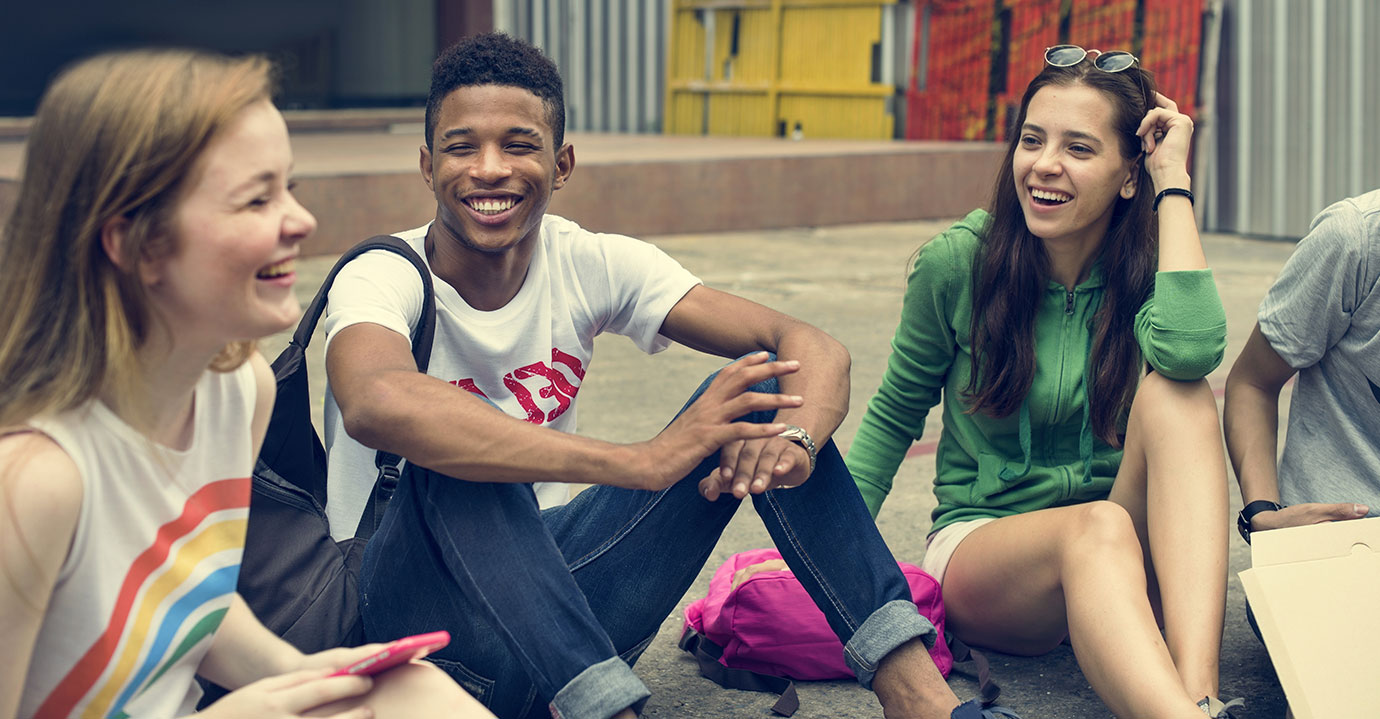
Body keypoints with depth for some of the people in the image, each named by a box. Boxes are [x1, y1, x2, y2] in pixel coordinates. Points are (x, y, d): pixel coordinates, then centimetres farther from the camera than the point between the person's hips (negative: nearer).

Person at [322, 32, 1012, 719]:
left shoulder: (590, 265, -3)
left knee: (757, 391, -10)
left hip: (551, 598, 5)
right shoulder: (382, 278, -16)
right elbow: (377, 404, -42)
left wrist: (793, 439, -36)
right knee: (456, 461, -35)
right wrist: (642, 462, -46)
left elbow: (810, 347, -11)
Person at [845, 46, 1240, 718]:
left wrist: (1173, 181, -19)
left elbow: (1191, 349, -28)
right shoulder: (957, 261, -5)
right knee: (1095, 528, -37)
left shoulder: (1149, 267, -3)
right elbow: (894, 413, 7)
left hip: (1132, 557, 2)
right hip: (980, 537, -1)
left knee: (1177, 393, -29)